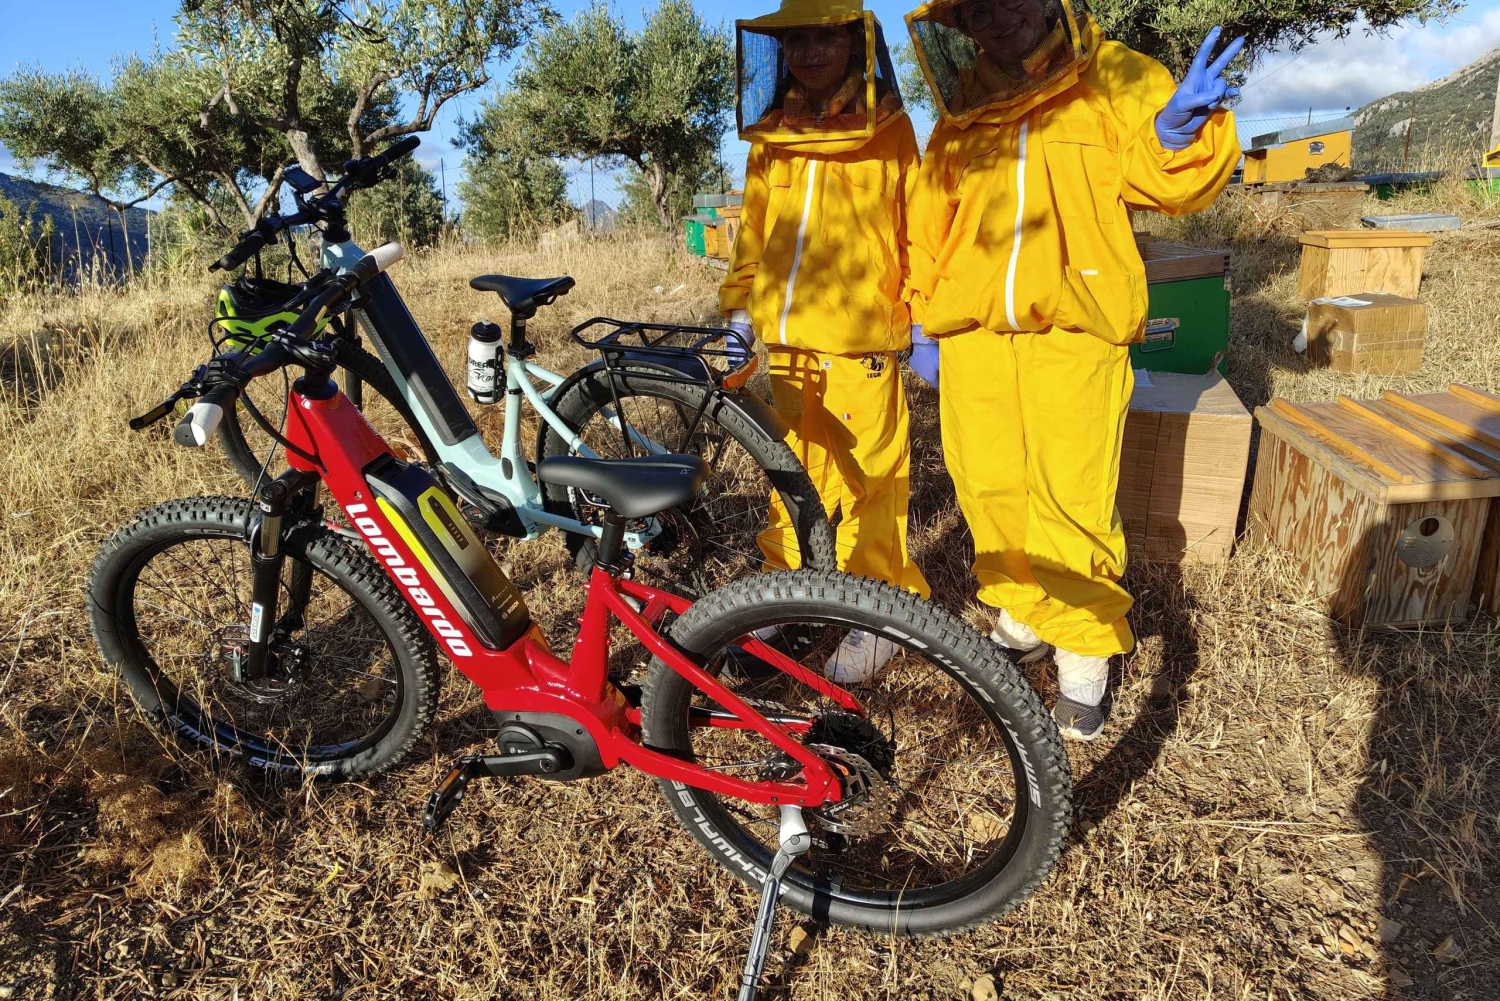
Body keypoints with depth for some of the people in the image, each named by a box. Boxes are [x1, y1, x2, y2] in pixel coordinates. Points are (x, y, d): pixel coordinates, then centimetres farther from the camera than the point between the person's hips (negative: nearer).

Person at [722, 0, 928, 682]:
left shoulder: (888, 133, 2)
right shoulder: (770, 139, 13)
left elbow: (919, 233, 3)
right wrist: (739, 306, 15)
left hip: (861, 344, -4)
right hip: (786, 344, 4)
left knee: (870, 481, -2)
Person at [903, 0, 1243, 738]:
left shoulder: (1115, 81, 5)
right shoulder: (961, 115, 14)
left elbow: (1167, 180, -1)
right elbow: (928, 224, 19)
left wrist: (1180, 130, -23)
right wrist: (924, 321, 15)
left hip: (1074, 334, -4)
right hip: (973, 337, 4)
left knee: (1072, 503, -7)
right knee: (990, 489, 8)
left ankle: (1086, 647, 12)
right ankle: (1026, 612, 29)